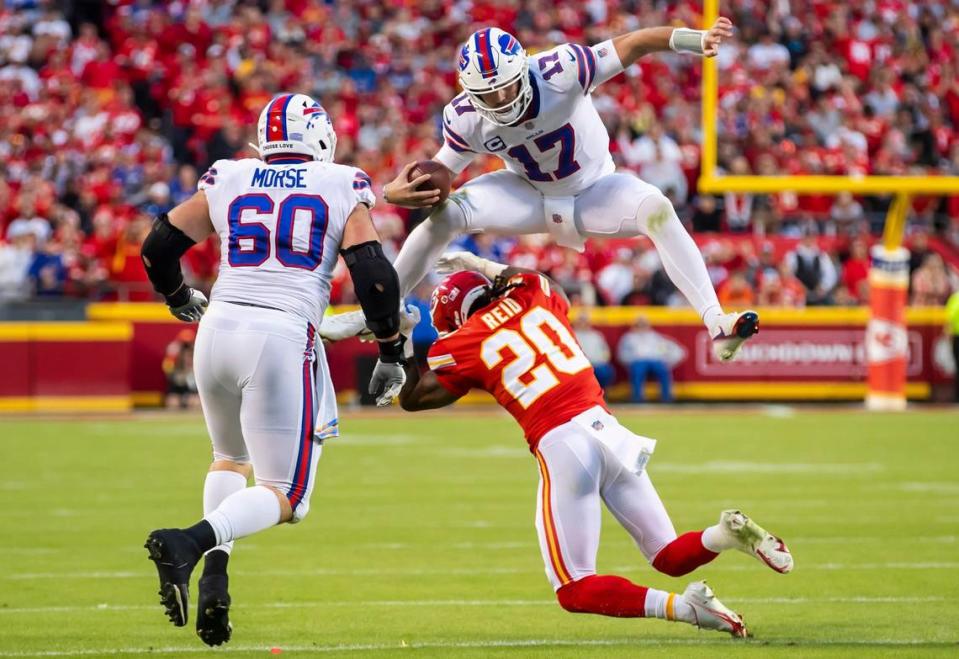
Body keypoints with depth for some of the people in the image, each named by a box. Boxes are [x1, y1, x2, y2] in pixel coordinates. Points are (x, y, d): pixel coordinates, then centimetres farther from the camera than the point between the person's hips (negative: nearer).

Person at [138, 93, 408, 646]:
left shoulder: (227, 182, 12)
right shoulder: (344, 188, 5)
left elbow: (159, 248, 18)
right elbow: (374, 277, -2)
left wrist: (182, 300, 38)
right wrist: (391, 352, 11)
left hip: (220, 330, 4)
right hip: (284, 337, -4)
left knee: (231, 459, 29)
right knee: (284, 496, 2)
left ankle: (215, 579, 8)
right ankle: (191, 542, -26)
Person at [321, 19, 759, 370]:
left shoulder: (558, 73, -34)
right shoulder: (466, 119, -22)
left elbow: (635, 44, -34)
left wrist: (697, 40, -49)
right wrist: (400, 191, -31)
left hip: (593, 192, -2)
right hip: (530, 196, 2)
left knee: (657, 209, -31)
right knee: (443, 214, -17)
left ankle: (716, 325, -33)